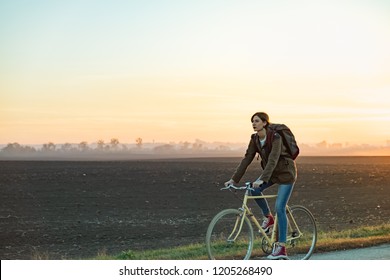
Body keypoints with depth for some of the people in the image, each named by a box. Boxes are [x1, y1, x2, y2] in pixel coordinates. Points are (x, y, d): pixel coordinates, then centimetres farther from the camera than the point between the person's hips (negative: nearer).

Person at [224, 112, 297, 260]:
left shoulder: (275, 137, -25)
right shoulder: (255, 139, -5)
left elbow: (273, 160, -35)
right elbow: (247, 159, -7)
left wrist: (262, 179, -47)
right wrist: (234, 179, -14)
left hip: (285, 172, -6)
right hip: (271, 172, 7)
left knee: (279, 208, -13)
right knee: (254, 190, -19)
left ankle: (281, 247, -10)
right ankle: (268, 217, 6)